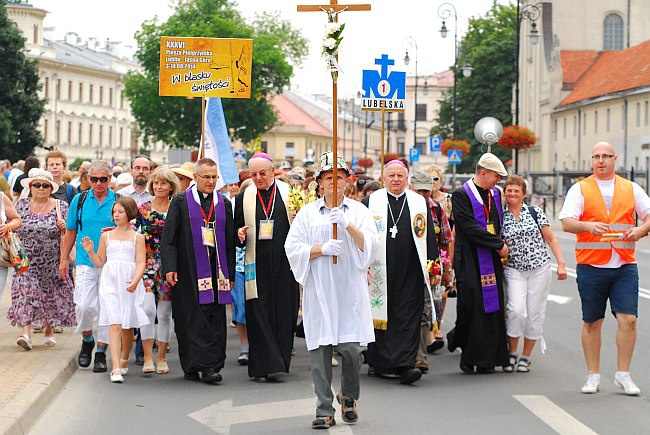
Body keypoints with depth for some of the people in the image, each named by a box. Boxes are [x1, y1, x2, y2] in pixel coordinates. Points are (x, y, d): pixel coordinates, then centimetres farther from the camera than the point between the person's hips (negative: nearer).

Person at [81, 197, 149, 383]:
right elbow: (99, 263, 16)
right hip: (110, 282, 0)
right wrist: (90, 251, -2)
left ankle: (124, 361, 32)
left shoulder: (137, 237, 7)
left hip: (130, 285, 0)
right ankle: (116, 369, -21)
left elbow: (140, 263, -1)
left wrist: (135, 281, -18)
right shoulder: (106, 236, 13)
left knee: (128, 326, 8)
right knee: (114, 324, -13)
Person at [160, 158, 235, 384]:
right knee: (194, 319, -7)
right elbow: (168, 237, -2)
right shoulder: (180, 201, 2)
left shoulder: (224, 204, 12)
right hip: (189, 271, -3)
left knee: (215, 319, 0)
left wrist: (230, 274, 10)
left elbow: (230, 241, 14)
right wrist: (170, 267, -12)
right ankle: (205, 365, -8)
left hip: (216, 270, 3)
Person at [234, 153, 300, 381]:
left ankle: (280, 361, 16)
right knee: (259, 314, -4)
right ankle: (263, 366, -2)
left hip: (285, 264, 0)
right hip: (257, 265, 1)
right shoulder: (243, 198, 9)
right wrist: (240, 234, -7)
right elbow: (236, 227, 14)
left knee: (284, 313, 3)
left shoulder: (290, 193, 4)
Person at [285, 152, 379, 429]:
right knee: (320, 349, -4)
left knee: (351, 348, -7)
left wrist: (348, 225, -16)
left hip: (350, 290, 0)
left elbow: (371, 244, -3)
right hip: (318, 291, 0)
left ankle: (349, 396, 20)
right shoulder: (307, 214, 10)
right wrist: (322, 249, -11)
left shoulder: (359, 211, 10)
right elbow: (292, 248, 2)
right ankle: (324, 411, 2)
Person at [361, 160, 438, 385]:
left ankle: (404, 365, -9)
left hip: (409, 272, 1)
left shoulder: (420, 203, 8)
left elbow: (428, 237, 11)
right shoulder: (370, 203, 4)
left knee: (408, 317, -6)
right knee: (380, 314, 6)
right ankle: (379, 363, 19)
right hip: (379, 271, -1)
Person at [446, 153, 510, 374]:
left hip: (491, 261, 6)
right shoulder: (461, 195, -8)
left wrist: (499, 245, 7)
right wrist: (499, 245, -13)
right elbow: (470, 227, -16)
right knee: (471, 306, -8)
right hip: (470, 262, -6)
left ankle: (487, 359, 6)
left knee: (492, 308, 2)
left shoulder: (495, 194, 15)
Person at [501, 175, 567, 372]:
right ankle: (511, 353, 0)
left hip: (540, 268, 0)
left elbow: (551, 239, 4)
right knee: (516, 310, -17)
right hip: (514, 270, 0)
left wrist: (561, 263, -2)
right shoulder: (500, 218, 4)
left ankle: (526, 356, 14)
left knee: (535, 314, 0)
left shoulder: (535, 212, 2)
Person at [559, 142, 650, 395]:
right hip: (591, 266, -1)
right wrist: (587, 226, -26)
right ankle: (593, 375, 15)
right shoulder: (580, 189, 5)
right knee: (592, 322, 5)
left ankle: (623, 374, 5)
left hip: (625, 265, 1)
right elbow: (567, 222, -6)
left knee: (628, 319, -7)